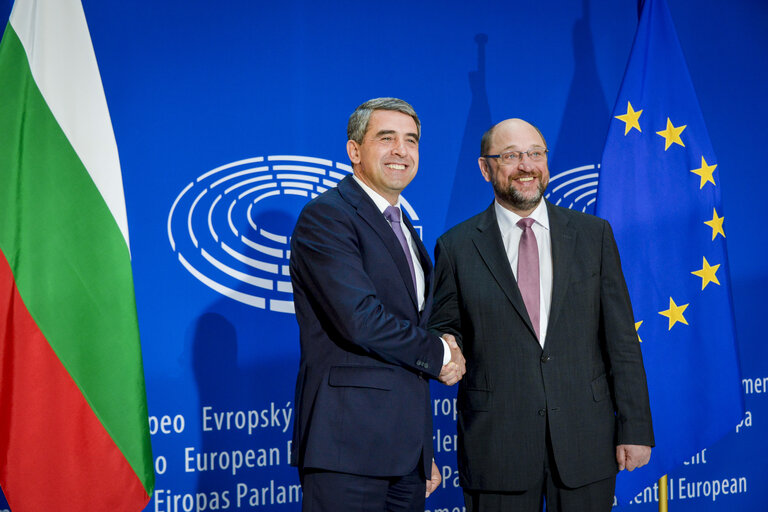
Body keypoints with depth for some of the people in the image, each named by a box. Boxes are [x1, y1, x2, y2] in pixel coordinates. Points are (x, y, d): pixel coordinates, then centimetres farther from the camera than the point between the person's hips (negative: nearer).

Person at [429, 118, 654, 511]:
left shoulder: (593, 234, 5)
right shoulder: (456, 246, 2)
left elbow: (621, 340, 3)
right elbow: (444, 328, 10)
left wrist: (635, 428, -1)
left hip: (586, 441, 1)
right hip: (496, 445, -1)